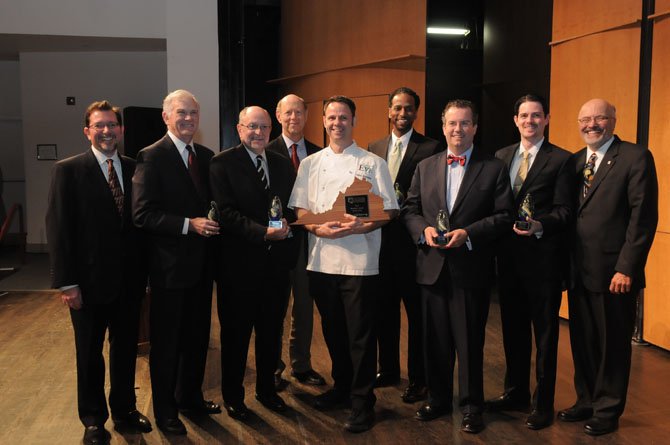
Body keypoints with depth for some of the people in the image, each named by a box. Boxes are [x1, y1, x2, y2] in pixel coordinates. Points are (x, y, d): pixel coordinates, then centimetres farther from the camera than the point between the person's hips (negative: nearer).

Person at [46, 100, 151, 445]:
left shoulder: (134, 169, 4)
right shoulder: (68, 170, -6)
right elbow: (58, 228, -10)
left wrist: (144, 271, 0)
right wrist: (67, 282, -14)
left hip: (129, 279, 3)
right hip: (90, 281, -3)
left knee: (126, 348, 16)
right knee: (90, 354, 12)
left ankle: (124, 410, 34)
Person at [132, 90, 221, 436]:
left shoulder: (206, 156, 9)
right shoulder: (152, 157, -12)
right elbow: (143, 214, -18)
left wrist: (214, 222, -4)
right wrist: (189, 224, -24)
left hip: (201, 262, 7)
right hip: (169, 264, -6)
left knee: (198, 337, 19)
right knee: (166, 342, 8)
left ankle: (191, 397, 37)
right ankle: (165, 411, 24)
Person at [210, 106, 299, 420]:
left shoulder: (283, 164, 11)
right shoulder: (223, 163, -6)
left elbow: (293, 205, 11)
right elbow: (226, 212, -15)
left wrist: (286, 223, -11)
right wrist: (262, 232, -24)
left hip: (277, 261, 5)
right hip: (239, 262, -5)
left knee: (271, 331, 16)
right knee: (236, 333, 9)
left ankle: (266, 388, 35)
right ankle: (232, 395, 27)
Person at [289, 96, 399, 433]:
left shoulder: (372, 163, 2)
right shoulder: (310, 163, 11)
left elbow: (388, 211, -2)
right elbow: (299, 209, 9)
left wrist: (360, 226, -18)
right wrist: (317, 228, -11)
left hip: (359, 261, -3)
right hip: (321, 259, 4)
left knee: (360, 335, 0)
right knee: (333, 330, 16)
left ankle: (362, 403, 13)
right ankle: (341, 386, 35)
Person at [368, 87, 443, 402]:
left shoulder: (430, 148, -5)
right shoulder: (374, 148, 12)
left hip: (412, 240, -5)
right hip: (381, 239, 5)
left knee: (417, 313, 5)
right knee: (384, 309, 16)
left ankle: (418, 379, 18)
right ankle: (388, 369, 32)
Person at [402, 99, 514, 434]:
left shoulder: (494, 168, 0)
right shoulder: (425, 167, 11)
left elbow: (503, 216, -5)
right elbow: (409, 209, 11)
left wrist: (468, 233, -17)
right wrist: (423, 229, -9)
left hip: (471, 269, -3)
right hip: (432, 267, 3)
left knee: (469, 341, 5)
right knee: (435, 339, 13)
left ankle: (471, 406, 21)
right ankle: (437, 399, 30)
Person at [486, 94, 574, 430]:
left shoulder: (561, 160, -5)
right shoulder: (501, 156, 12)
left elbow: (564, 210, -10)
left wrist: (540, 225, -27)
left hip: (543, 256, -5)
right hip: (509, 255, 5)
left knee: (545, 332, 5)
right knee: (513, 328, 16)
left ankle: (543, 403, 17)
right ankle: (516, 392, 32)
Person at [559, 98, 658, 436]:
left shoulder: (636, 157, -7)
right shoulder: (574, 161, 12)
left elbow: (644, 217, -12)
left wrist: (626, 268, -15)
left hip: (613, 272, -5)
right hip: (579, 270, 6)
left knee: (612, 344, 7)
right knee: (582, 340, 15)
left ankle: (607, 411, 23)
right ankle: (586, 401, 32)